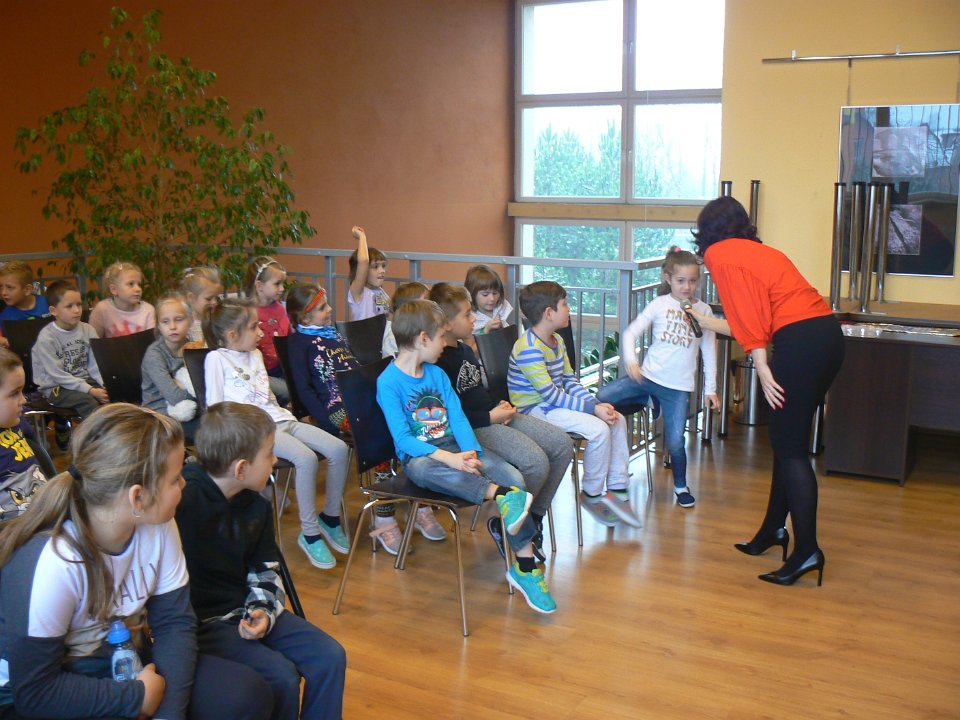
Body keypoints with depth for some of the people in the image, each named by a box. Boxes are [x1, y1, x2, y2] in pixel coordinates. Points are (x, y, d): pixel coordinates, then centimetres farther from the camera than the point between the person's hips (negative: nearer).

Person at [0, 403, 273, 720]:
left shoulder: (158, 528, -10)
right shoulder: (53, 562, -29)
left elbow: (175, 622, -5)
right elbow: (34, 691, -22)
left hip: (124, 664, 6)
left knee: (248, 694, -11)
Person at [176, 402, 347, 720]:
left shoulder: (256, 507, 6)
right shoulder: (184, 500, -21)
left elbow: (265, 574, 12)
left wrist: (262, 611, -4)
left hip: (247, 611, 8)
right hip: (200, 622, -8)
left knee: (330, 656, -1)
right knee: (280, 676, -22)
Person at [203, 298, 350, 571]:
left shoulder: (256, 355, 22)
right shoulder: (217, 359, -1)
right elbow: (214, 406, -5)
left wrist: (285, 415, 14)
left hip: (280, 418, 8)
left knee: (338, 448, -12)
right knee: (306, 458, -32)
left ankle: (330, 517, 3)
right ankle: (309, 533, -21)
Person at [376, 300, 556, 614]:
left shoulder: (437, 374, 13)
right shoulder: (388, 382, -8)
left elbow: (458, 418, 5)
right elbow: (402, 438, -15)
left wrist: (471, 453, -14)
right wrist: (448, 458, -27)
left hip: (454, 447, 6)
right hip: (419, 454, -5)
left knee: (514, 478, -16)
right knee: (422, 468, -42)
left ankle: (525, 564, -11)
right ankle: (499, 494, -51)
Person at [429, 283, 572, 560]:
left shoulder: (465, 350, 16)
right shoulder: (437, 362, -16)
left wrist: (499, 406, 9)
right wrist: (490, 417, -17)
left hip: (494, 416, 10)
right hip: (471, 429, -10)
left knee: (562, 445, 0)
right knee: (536, 462, -27)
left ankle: (533, 518, 10)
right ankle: (503, 526, -4)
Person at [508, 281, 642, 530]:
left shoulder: (557, 341, 9)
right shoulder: (528, 349, -22)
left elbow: (570, 380, 11)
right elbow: (551, 395, -23)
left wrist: (597, 403, -5)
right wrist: (593, 408, -22)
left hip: (555, 403, 10)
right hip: (535, 410, -10)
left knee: (618, 420, 1)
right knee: (598, 429, -24)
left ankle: (618, 490, 7)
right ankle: (592, 496, -5)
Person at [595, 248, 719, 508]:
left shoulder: (703, 310, 4)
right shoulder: (660, 304, 1)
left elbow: (709, 352, 8)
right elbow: (632, 332, -2)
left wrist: (710, 389, 5)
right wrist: (631, 361, -19)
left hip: (679, 387, -1)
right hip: (648, 377, 1)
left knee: (675, 442, -4)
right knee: (600, 398, -8)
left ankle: (681, 486, 22)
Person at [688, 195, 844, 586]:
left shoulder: (719, 255, 3)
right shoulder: (759, 251, 27)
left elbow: (749, 315, -10)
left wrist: (763, 369, -13)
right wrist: (708, 322, 43)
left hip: (801, 341, -9)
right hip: (828, 333, 9)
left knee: (789, 447, -5)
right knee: (788, 441, 16)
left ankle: (807, 550, -5)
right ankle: (773, 529, 27)